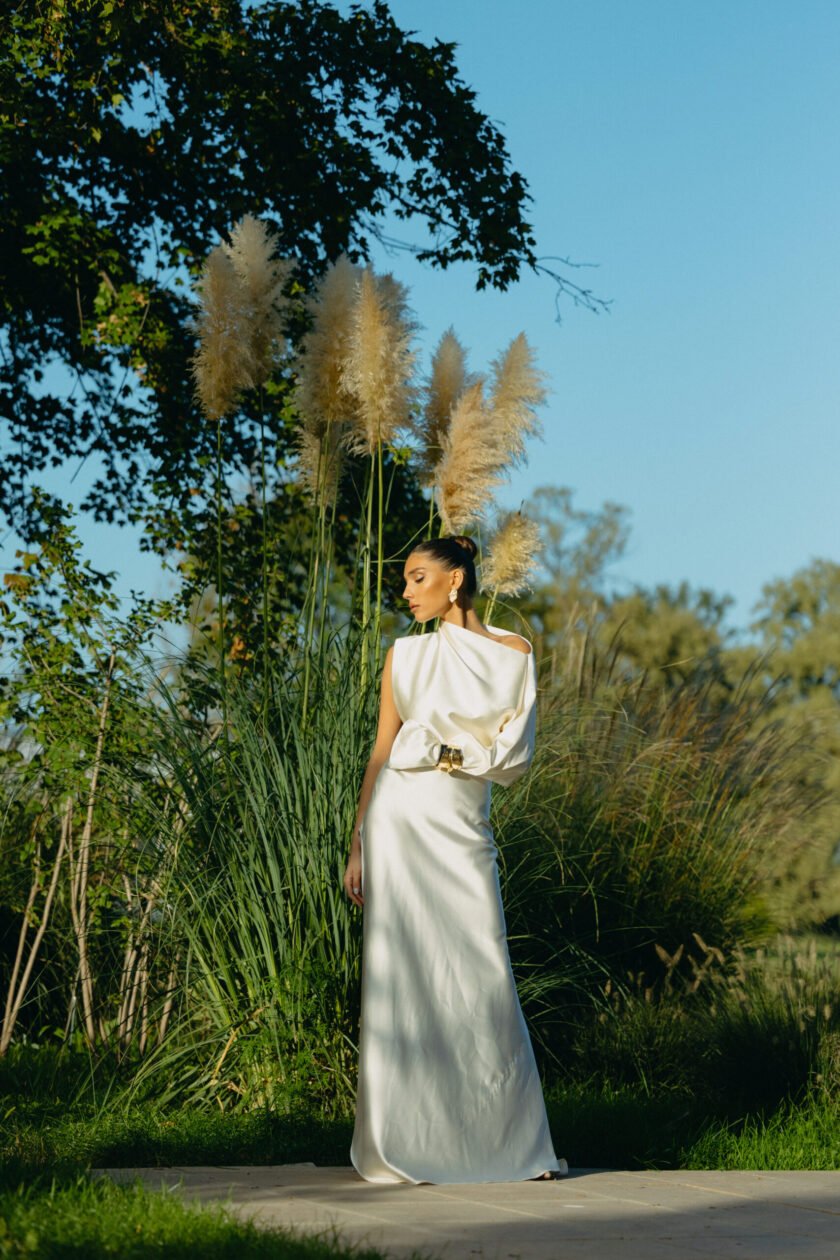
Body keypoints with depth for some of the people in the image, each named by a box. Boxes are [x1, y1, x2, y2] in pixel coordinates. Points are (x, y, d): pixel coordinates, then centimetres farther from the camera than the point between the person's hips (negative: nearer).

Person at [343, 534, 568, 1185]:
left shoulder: (513, 653, 8)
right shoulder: (405, 655, 9)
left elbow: (516, 754, 4)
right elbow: (382, 753, 8)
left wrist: (450, 753, -4)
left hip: (465, 833, 0)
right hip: (401, 823, 0)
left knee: (484, 980, -3)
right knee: (401, 978, -4)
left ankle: (518, 1141, 2)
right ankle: (402, 1145, -1)